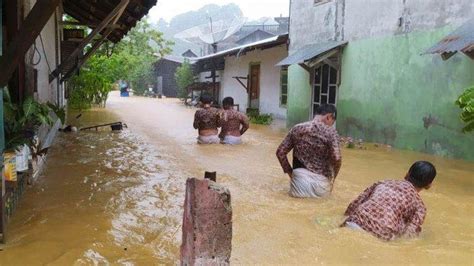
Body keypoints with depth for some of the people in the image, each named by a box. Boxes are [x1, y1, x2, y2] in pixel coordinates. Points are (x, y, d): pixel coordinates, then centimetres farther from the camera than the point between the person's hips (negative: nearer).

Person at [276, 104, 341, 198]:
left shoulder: (297, 128, 2)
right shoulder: (330, 132, -9)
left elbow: (280, 152, 2)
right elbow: (336, 158, -19)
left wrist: (290, 173, 11)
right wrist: (332, 180, -2)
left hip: (299, 185, 2)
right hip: (320, 187, -2)